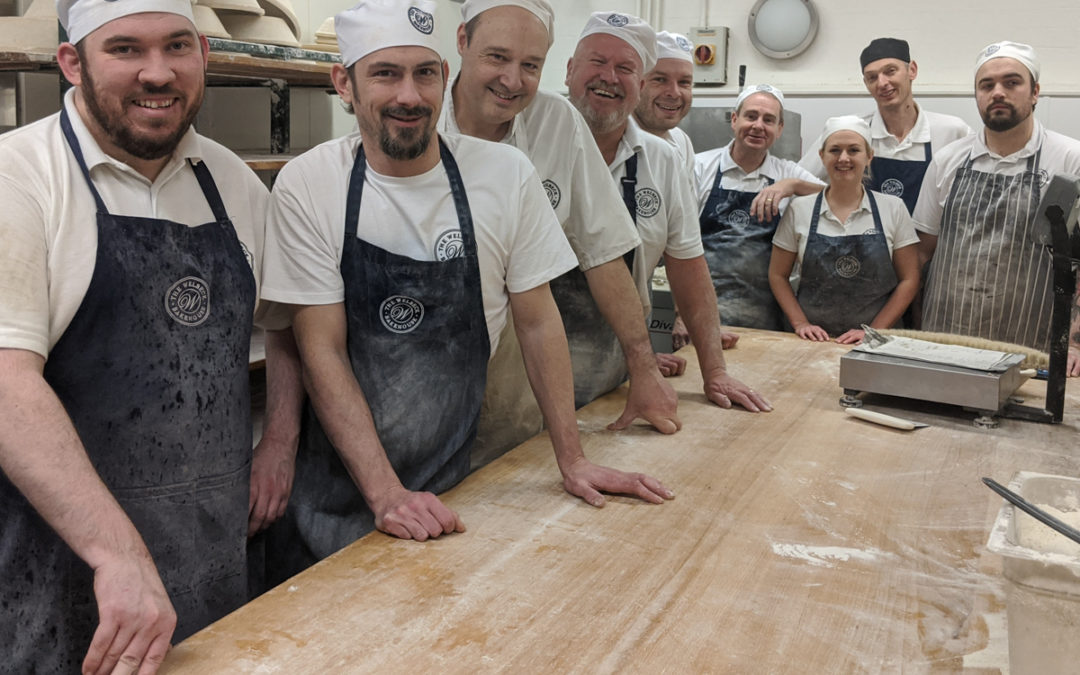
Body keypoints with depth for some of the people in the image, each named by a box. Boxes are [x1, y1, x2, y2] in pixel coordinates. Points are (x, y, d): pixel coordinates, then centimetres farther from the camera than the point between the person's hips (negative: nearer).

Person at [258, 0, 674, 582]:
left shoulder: (506, 175, -8)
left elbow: (537, 320, 0)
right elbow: (322, 348, -12)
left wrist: (572, 461, -2)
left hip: (459, 484, 1)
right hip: (340, 486, -1)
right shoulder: (307, 185, -12)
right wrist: (386, 493, -20)